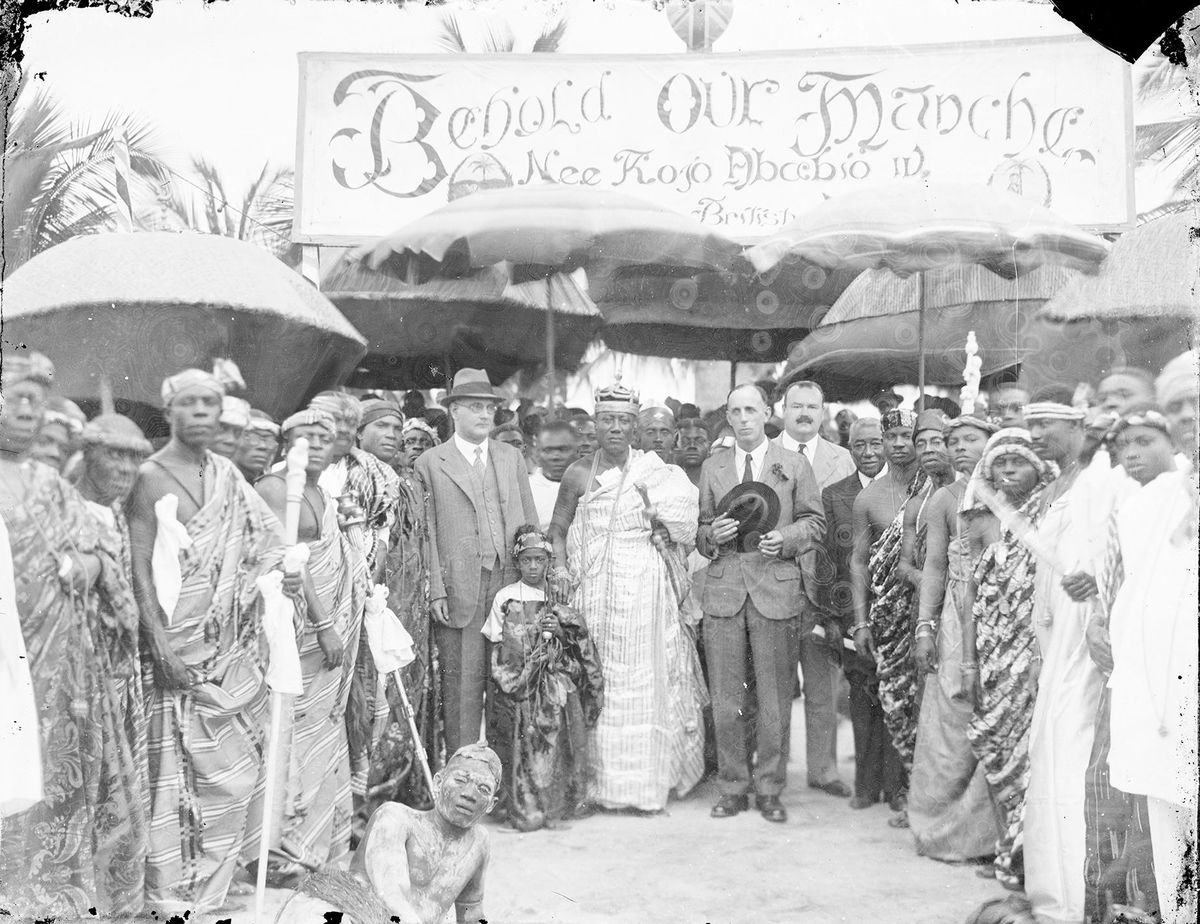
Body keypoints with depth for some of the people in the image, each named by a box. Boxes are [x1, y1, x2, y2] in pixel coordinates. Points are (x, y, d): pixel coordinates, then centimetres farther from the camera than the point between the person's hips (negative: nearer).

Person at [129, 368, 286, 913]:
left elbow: (263, 543, 13)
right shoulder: (152, 476, -8)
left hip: (231, 643, 6)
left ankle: (214, 873, 28)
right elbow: (140, 566, -12)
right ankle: (173, 886, 16)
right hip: (180, 642, -6)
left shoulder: (226, 474, 9)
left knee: (236, 764, 12)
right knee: (182, 763, 0)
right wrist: (159, 639, -17)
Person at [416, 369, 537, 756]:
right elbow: (427, 532, -2)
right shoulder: (430, 463, 3)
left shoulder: (512, 457, 15)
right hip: (460, 589, -3)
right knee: (463, 681, 0)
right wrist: (436, 590, -9)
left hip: (512, 581, 3)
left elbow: (530, 521, 14)